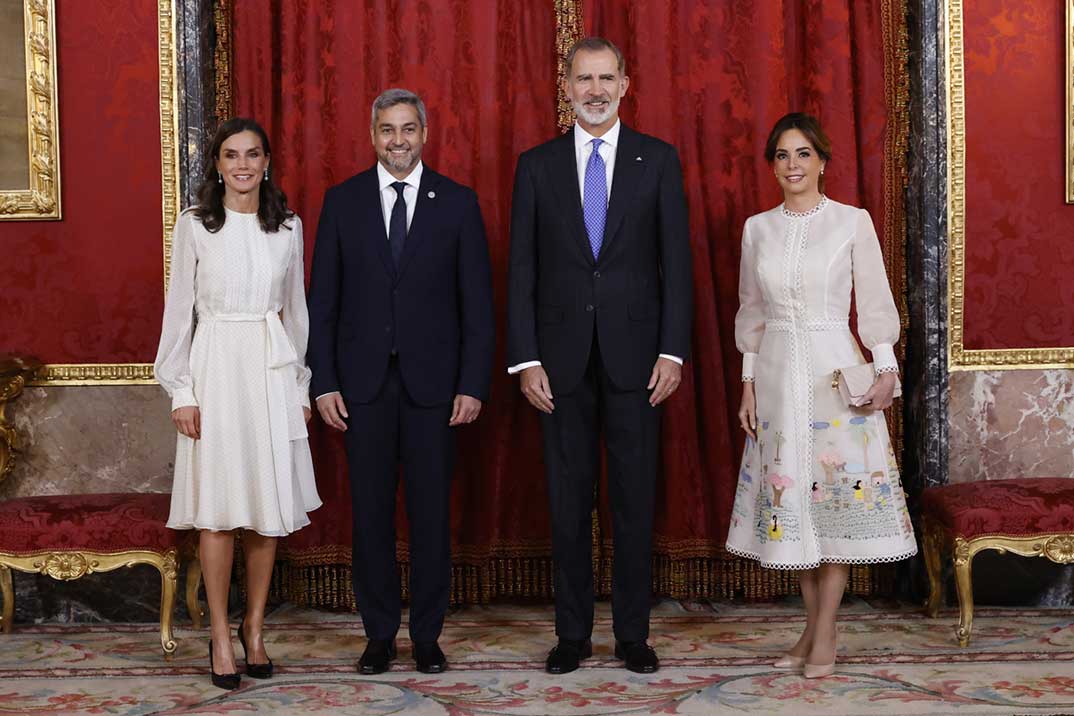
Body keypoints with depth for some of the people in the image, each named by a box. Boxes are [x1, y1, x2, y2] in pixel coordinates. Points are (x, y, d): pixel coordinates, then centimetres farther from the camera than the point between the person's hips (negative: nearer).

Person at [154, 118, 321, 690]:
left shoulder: (287, 227, 8)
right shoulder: (194, 225, 1)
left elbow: (295, 308, 13)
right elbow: (179, 309, 1)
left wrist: (301, 383, 10)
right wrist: (180, 391, -4)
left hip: (273, 371, 2)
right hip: (216, 368, -2)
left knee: (270, 507, 4)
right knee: (218, 509, -3)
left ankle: (254, 629, 17)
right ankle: (221, 637, 7)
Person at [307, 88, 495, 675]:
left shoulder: (457, 202, 2)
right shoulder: (342, 201, 5)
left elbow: (477, 303, 1)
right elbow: (322, 301, 4)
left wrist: (474, 384, -6)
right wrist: (323, 383, -2)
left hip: (432, 380, -1)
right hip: (363, 382, 1)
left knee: (431, 511, 5)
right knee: (371, 511, 6)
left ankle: (427, 635, 17)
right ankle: (379, 633, 18)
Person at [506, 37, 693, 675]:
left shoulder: (658, 160, 4)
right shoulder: (537, 165, 6)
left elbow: (676, 262, 1)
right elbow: (522, 269, 3)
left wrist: (673, 351, -7)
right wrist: (526, 359, -4)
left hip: (634, 354, -1)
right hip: (563, 358, 1)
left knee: (635, 500, 5)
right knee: (569, 501, 7)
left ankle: (633, 633, 16)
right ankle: (573, 632, 18)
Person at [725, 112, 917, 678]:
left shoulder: (853, 222, -1)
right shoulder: (757, 229, 8)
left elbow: (874, 302, -1)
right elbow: (751, 311, 12)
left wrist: (885, 369, -11)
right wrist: (747, 385, 9)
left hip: (834, 371, -3)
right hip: (777, 372, 3)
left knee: (838, 493, -2)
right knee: (790, 493, 6)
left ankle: (825, 635, 6)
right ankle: (812, 626, 18)